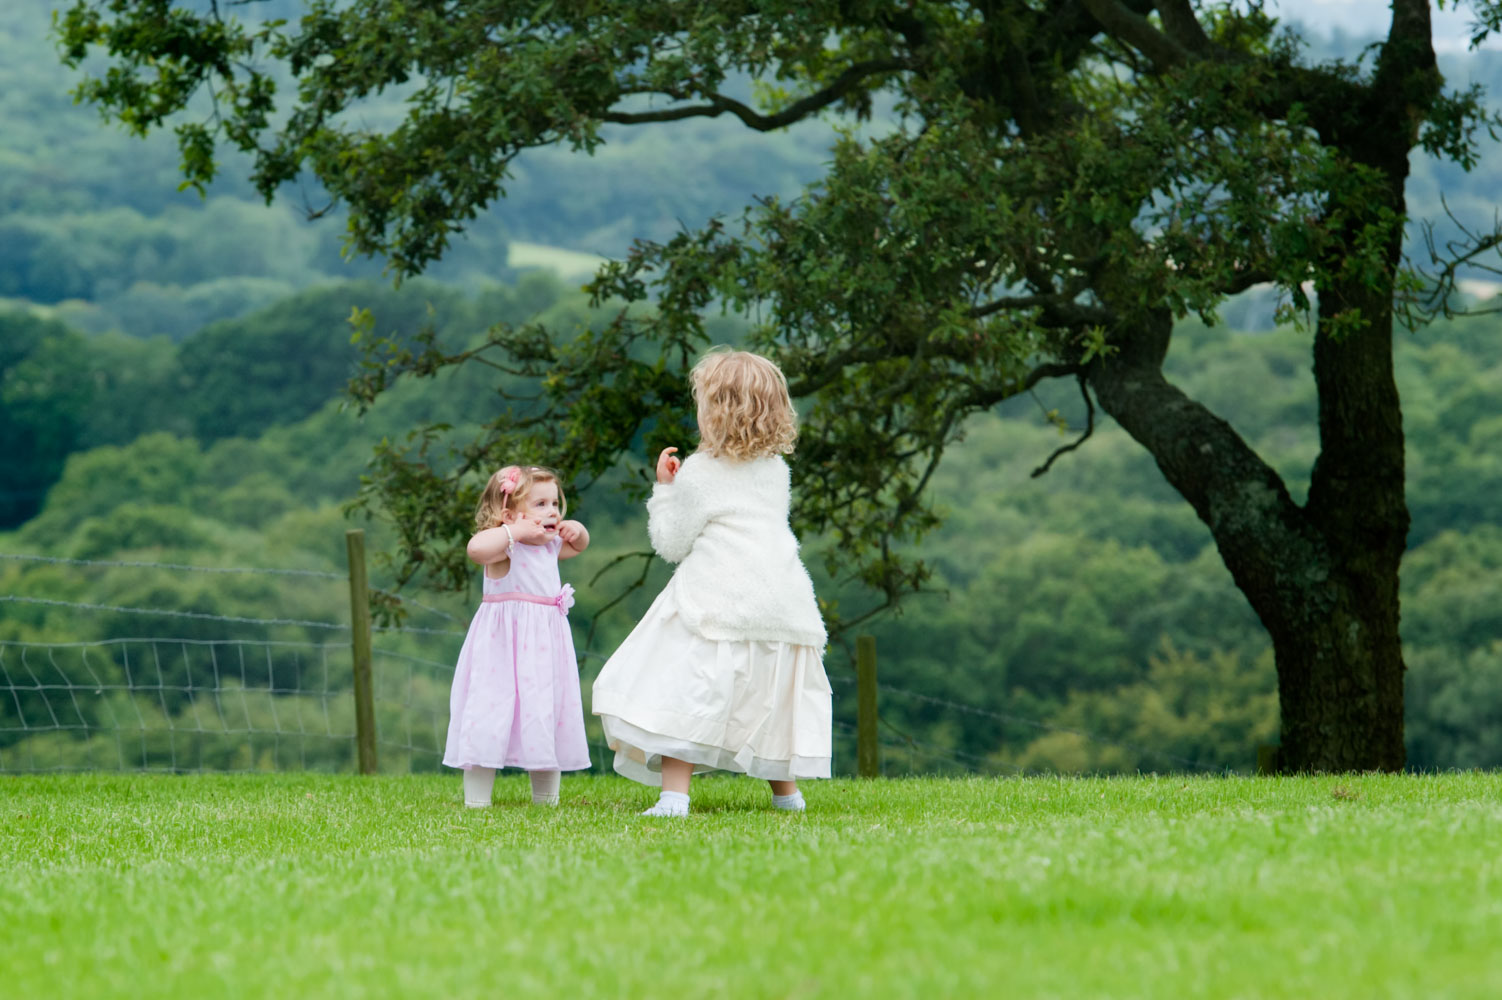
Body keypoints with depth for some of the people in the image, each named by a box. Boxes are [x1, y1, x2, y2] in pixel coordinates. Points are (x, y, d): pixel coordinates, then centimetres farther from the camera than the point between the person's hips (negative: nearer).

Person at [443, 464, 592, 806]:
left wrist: (576, 530, 13)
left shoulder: (549, 546, 13)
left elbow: (578, 546, 36)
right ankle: (476, 799, -4)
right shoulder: (505, 546, -13)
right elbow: (477, 548, -37)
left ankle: (546, 797, 23)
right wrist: (516, 531, -30)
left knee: (548, 716, 12)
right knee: (492, 711, -9)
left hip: (545, 645, 8)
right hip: (504, 648, -8)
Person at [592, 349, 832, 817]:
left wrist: (665, 489, 10)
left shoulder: (699, 474, -7)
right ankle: (786, 791, 27)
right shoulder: (776, 469, 11)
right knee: (772, 695, 18)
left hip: (719, 604, -7)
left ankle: (674, 795, -19)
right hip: (782, 599, 7)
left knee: (683, 693, -8)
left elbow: (671, 544, 0)